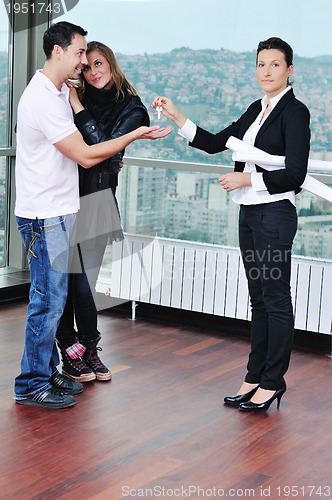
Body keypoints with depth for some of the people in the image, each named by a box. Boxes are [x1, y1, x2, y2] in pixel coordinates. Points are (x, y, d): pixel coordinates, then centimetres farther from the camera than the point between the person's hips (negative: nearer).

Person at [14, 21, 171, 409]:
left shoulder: (57, 92, 13)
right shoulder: (44, 99, -20)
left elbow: (76, 150, 26)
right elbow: (84, 156, -21)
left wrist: (109, 153, 13)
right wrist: (137, 135, -16)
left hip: (56, 212, 10)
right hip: (45, 216, -10)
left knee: (51, 297, 15)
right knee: (48, 298, -4)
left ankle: (47, 373, 25)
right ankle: (32, 384, 7)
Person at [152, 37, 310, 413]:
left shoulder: (294, 112, -11)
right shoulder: (257, 110, 14)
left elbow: (294, 174, -17)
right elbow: (215, 143, 14)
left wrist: (247, 178, -14)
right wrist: (176, 117, 7)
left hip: (274, 215, -8)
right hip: (249, 213, 8)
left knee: (276, 299, 0)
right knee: (258, 299, 13)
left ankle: (273, 382, 10)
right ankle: (255, 376, 21)